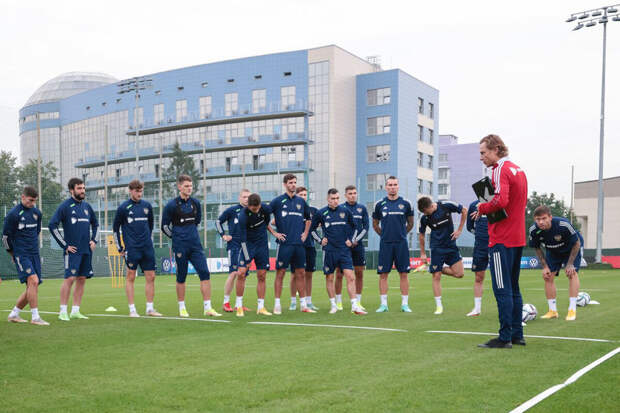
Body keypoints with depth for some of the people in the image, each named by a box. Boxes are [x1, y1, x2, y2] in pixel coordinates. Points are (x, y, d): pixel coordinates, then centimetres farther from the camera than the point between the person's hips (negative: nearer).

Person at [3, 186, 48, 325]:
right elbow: (6, 236, -2)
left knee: (32, 288, 5)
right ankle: (35, 317, -16)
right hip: (21, 255, -7)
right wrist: (13, 253, 9)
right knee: (33, 281, -20)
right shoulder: (13, 214, -9)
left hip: (34, 254, 7)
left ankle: (14, 314, 22)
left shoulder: (37, 212, 10)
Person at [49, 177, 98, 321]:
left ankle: (75, 311, 13)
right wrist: (64, 245, -11)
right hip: (73, 250, -6)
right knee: (70, 278, -10)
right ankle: (63, 312, -3)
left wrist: (94, 240, 13)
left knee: (82, 279, 6)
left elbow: (95, 223, 27)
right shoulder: (65, 206, -6)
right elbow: (52, 225, -10)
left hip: (87, 250, 6)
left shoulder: (86, 206, 13)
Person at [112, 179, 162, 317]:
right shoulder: (123, 207, -1)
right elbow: (115, 228, 4)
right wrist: (120, 247, 1)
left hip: (147, 248, 4)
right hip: (131, 248, -4)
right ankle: (132, 310, 6)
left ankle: (150, 308, 12)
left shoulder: (147, 206, 10)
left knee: (151, 277, 3)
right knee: (131, 277, -1)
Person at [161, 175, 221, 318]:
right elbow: (164, 226, 2)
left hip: (195, 245, 4)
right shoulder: (172, 205, -6)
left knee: (205, 273, -6)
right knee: (181, 277, 4)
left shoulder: (195, 203, 8)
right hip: (180, 247, -4)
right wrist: (176, 237, 8)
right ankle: (182, 308, 18)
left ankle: (208, 308, -4)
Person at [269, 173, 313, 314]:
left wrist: (305, 234, 15)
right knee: (280, 273, -2)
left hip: (299, 244, 4)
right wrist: (274, 233, -4)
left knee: (300, 273, 7)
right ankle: (277, 305, 4)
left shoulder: (301, 201, 12)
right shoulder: (277, 201, -1)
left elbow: (308, 219, 26)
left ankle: (303, 305, 12)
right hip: (284, 243, -4)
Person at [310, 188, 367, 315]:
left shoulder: (345, 211, 6)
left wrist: (351, 240, 7)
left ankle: (354, 306, -7)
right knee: (329, 278, 5)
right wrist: (320, 240, 2)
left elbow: (354, 227, 19)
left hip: (344, 250, 1)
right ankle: (333, 305, 17)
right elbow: (312, 229, 14)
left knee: (350, 277, -8)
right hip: (329, 250, -1)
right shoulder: (321, 213, 1)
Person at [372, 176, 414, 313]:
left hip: (401, 244, 0)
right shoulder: (379, 204, 4)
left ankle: (405, 304, 8)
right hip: (385, 244, 0)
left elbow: (410, 223, 15)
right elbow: (375, 225, 16)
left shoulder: (405, 203, 3)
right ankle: (384, 304, 8)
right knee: (383, 274, 0)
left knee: (404, 273, 1)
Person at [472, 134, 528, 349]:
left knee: (503, 289, -6)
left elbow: (500, 201, -26)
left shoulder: (501, 170, -12)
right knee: (513, 288, 15)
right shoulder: (518, 169, 16)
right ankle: (517, 334, 20)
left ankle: (505, 338, -4)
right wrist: (486, 208, 11)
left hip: (502, 239, -10)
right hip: (518, 237, 10)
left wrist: (483, 208, -9)